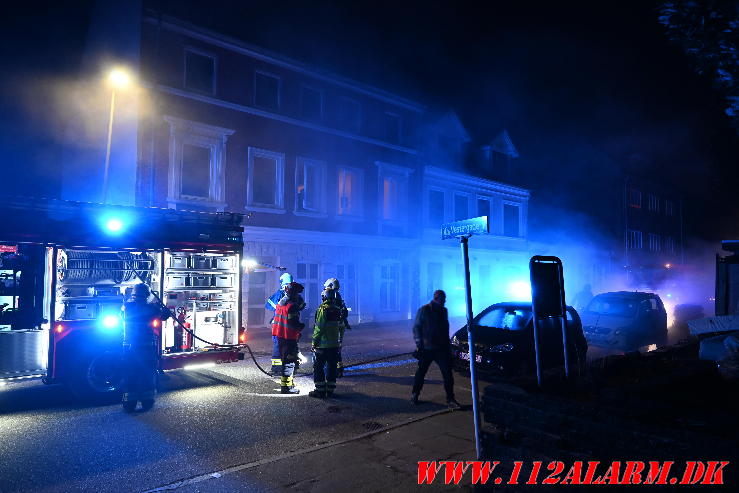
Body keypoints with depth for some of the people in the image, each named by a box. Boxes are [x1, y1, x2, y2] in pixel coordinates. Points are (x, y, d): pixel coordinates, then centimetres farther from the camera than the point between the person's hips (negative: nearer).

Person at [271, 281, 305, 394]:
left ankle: (285, 382, 30)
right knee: (289, 362, -3)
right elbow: (293, 324, -21)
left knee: (284, 359, 20)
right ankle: (286, 386, -1)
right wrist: (302, 326, -2)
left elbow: (275, 320, 18)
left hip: (279, 335, 9)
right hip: (289, 337, -9)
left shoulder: (280, 303, 12)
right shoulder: (292, 306, -17)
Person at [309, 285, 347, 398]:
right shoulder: (338, 310, 6)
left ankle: (320, 390, 5)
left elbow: (318, 329, -16)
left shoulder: (323, 309, -15)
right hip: (334, 345, 6)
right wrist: (340, 342, 21)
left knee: (318, 367, 3)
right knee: (331, 367, 12)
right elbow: (342, 328, 12)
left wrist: (313, 343, -9)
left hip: (322, 344, -6)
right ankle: (330, 390, 18)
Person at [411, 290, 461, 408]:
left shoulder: (443, 311, 9)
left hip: (442, 348, 4)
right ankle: (415, 394, 27)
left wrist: (447, 344, 14)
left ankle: (450, 399, 6)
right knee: (421, 372, 9)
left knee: (447, 373, -2)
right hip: (426, 349, -4)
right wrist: (419, 344, -12)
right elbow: (416, 328, -6)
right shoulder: (423, 310, -7)